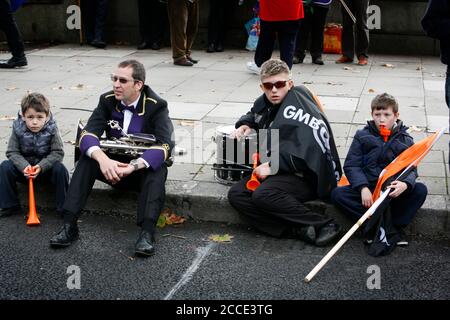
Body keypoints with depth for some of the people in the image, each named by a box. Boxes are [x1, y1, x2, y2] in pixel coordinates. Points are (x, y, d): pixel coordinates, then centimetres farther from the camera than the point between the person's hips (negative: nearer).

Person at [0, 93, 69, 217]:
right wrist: (24, 166, -30)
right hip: (24, 168, 2)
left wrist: (41, 166, -31)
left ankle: (64, 207, -19)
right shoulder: (18, 129, -13)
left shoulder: (51, 130, -16)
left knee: (60, 169, -30)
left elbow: (58, 153, -17)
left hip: (46, 167, -2)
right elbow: (12, 152, -12)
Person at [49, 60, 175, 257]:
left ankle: (147, 233, -41)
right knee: (87, 159, -24)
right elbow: (88, 134, -17)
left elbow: (164, 145, -28)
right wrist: (102, 158, -40)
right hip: (113, 166, 3)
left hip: (144, 168, -3)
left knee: (158, 169, -35)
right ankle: (69, 226, -27)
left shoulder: (157, 106, -15)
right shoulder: (107, 101, -5)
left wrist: (133, 166, -44)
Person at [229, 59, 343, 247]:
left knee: (263, 194, -31)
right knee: (236, 195, -9)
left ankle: (324, 225, -18)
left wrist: (273, 166, -23)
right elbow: (254, 115, 36)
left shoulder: (297, 101, -15)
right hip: (276, 170, 9)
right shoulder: (265, 102, 9)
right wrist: (246, 125, 12)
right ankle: (299, 230, -20)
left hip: (307, 176, -9)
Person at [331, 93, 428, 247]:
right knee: (337, 194, -25)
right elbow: (351, 165, -3)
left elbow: (411, 169, -3)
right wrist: (363, 188, -21)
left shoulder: (405, 140, 3)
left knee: (420, 190, -26)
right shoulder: (362, 136, 3)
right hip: (367, 188, 0)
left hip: (393, 191, 0)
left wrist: (405, 184, -29)